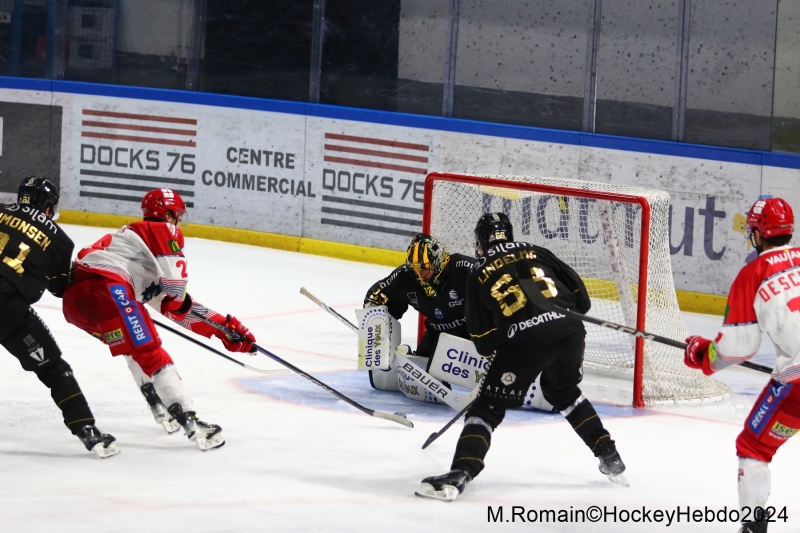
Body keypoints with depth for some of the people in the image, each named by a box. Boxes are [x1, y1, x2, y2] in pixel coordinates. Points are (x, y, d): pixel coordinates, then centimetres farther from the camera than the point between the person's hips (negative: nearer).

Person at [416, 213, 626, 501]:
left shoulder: (479, 274, 14)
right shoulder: (536, 253, 21)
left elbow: (482, 339, 14)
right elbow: (576, 287, 17)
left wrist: (491, 347, 36)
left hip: (523, 341, -4)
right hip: (568, 332, 4)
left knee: (487, 408, 4)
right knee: (563, 392, 32)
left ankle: (461, 473, -13)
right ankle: (609, 457, 31)